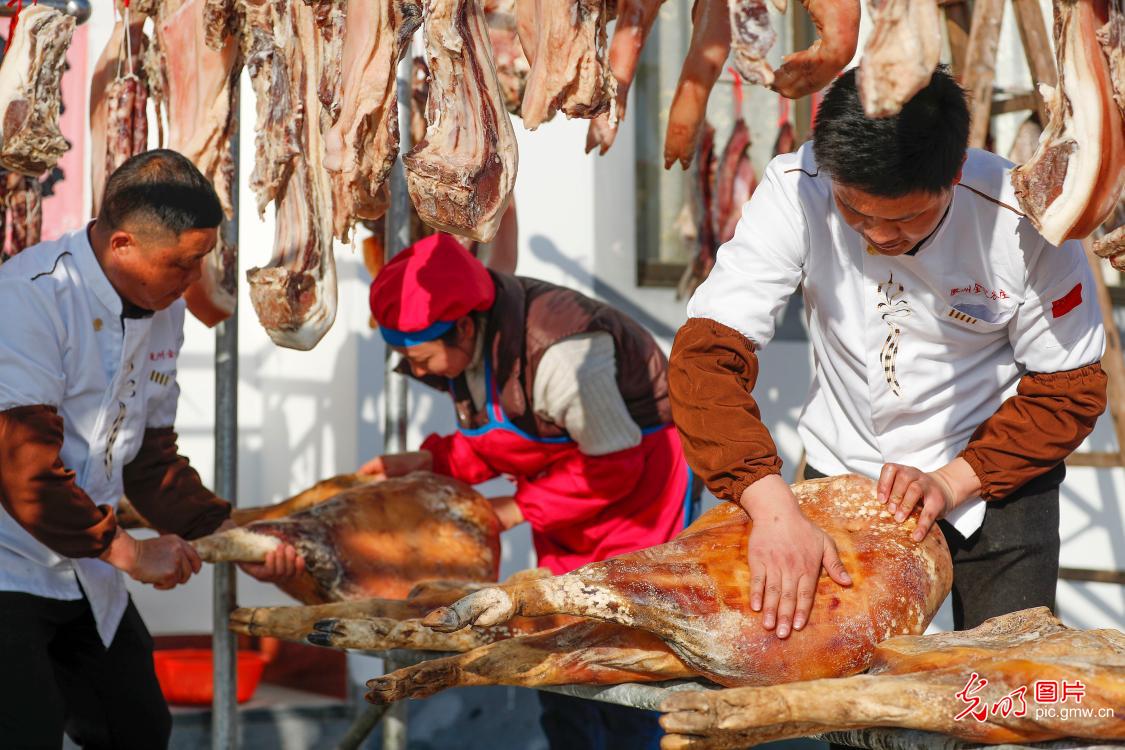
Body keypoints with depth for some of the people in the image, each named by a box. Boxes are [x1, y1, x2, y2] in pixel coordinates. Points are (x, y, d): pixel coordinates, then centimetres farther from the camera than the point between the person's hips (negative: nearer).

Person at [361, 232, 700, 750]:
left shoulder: (557, 354, -34)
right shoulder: (465, 345, -8)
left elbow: (615, 465, -23)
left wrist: (520, 509, -19)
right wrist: (427, 462, -11)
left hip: (638, 491, -8)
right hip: (566, 522, 8)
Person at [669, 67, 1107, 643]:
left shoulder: (1020, 220, -24)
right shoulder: (798, 191, -24)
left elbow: (1070, 388, -12)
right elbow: (707, 353, -29)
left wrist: (951, 482, -23)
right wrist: (773, 507, -41)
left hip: (993, 478, -1)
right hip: (843, 467, 1)